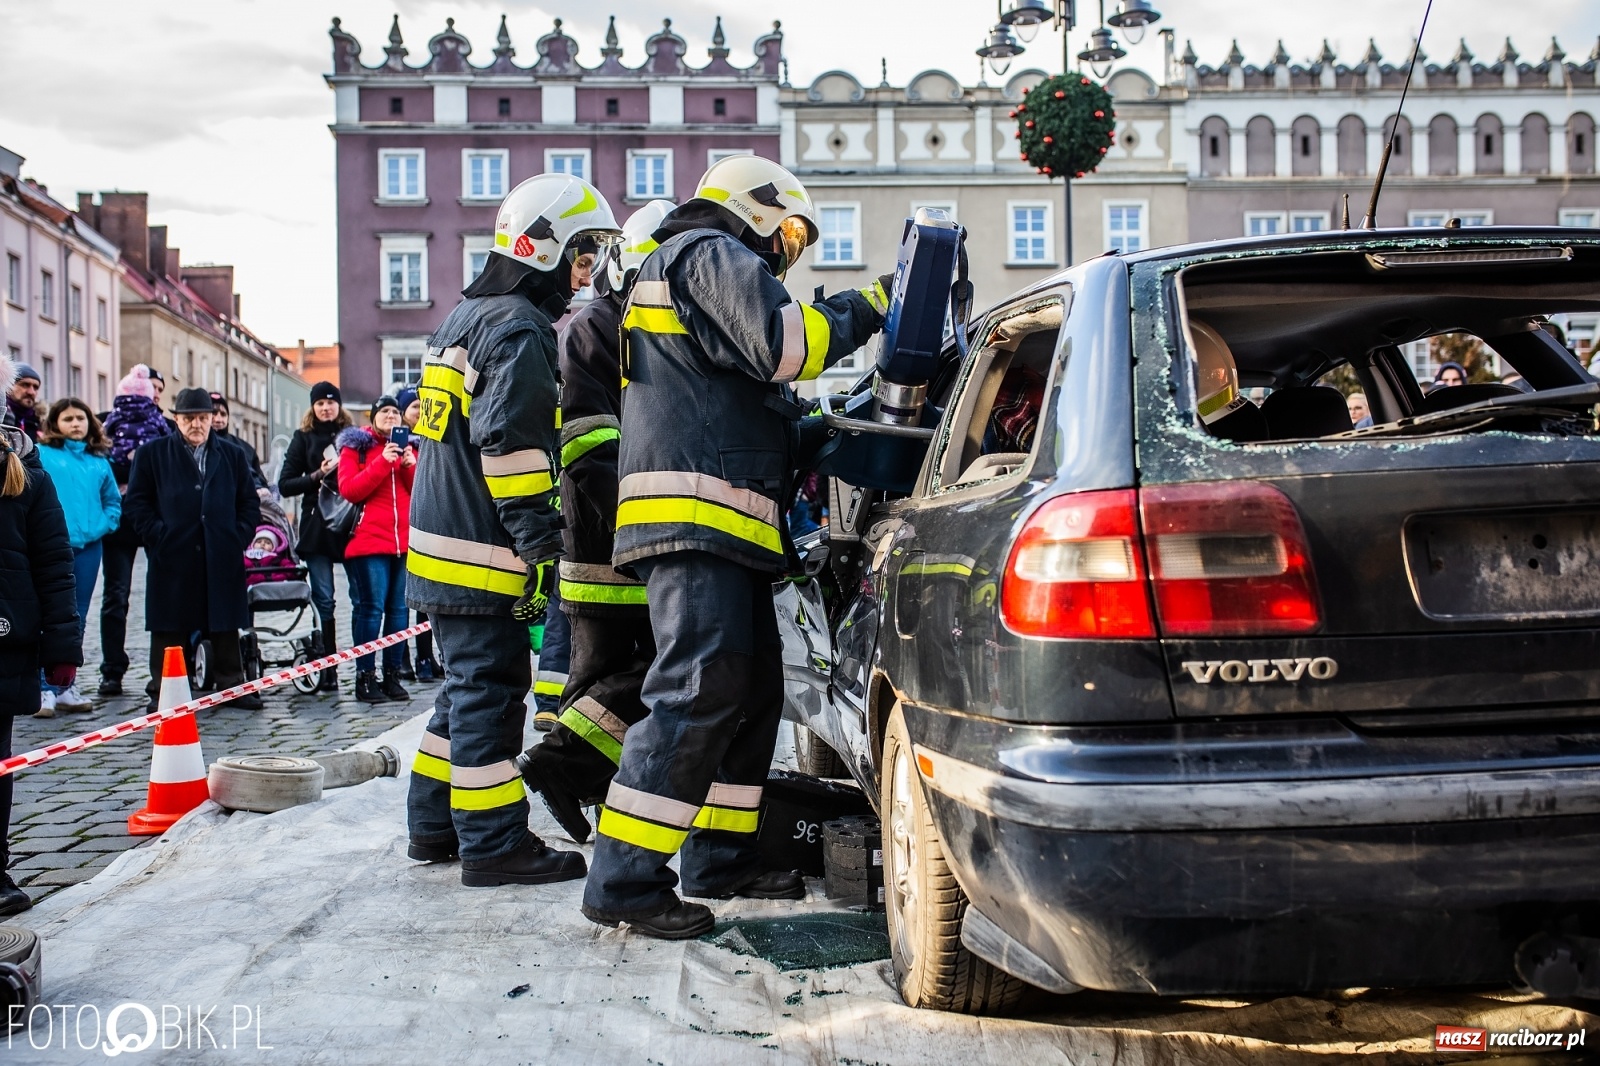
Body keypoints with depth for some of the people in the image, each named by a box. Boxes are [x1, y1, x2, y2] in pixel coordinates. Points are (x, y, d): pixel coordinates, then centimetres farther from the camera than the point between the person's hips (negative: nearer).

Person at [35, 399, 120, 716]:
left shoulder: (100, 461, 12)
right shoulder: (41, 454, 0)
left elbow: (113, 502, 13)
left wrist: (100, 527, -3)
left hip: (88, 548, 4)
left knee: (77, 619, 10)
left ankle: (65, 686, 18)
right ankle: (45, 688, -4)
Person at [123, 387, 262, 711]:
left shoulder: (233, 456, 15)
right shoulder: (152, 454, 6)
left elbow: (249, 503, 14)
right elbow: (136, 502, 2)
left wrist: (240, 536, 0)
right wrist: (158, 535, -8)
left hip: (222, 559, 2)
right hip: (172, 558, -2)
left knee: (225, 626, 7)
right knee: (170, 628, 2)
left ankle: (232, 687, 14)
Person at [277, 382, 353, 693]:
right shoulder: (303, 438, 11)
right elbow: (285, 485, 5)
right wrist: (318, 475, -8)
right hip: (316, 528, 0)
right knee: (324, 601, -1)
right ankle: (328, 670, 5)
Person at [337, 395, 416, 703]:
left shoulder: (410, 447, 19)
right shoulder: (356, 447, 7)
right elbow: (349, 490, -7)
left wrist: (410, 466, -6)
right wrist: (383, 462, -13)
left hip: (404, 541, 4)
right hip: (369, 540, -4)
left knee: (399, 608, 3)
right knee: (372, 607, -9)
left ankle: (391, 675, 9)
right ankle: (365, 677, -4)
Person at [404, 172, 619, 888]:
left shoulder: (467, 318, 20)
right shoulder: (519, 330, -14)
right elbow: (510, 443, -23)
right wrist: (541, 542, -21)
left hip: (441, 541, 10)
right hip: (482, 554, -10)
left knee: (467, 688, 17)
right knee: (490, 689, -5)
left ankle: (434, 824, 25)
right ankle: (493, 844, 0)